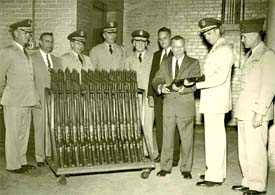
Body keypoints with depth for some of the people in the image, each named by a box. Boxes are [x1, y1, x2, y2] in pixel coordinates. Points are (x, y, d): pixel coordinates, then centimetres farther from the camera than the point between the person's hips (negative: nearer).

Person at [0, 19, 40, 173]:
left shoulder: (26, 53, 16)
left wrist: (35, 97, 12)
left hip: (27, 101, 7)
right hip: (14, 102, -7)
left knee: (24, 133, 13)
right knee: (13, 134, 1)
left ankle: (22, 161, 24)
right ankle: (13, 165, 11)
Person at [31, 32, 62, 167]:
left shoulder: (57, 60, 17)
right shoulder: (32, 59, 3)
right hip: (39, 99, -4)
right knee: (40, 128, 0)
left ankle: (50, 155, 15)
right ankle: (40, 158, 9)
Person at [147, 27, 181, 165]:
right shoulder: (156, 55, 18)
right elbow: (152, 75, 15)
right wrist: (150, 95, 8)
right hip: (158, 96, 5)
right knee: (159, 126, 9)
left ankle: (174, 157, 6)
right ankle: (161, 153, 21)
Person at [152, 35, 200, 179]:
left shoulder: (193, 63, 3)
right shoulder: (165, 63, 14)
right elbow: (156, 80, 9)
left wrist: (182, 88, -27)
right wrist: (160, 87, -14)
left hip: (186, 106, -2)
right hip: (168, 105, 3)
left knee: (186, 139, 3)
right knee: (167, 137, 8)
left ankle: (186, 169, 15)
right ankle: (165, 167, 19)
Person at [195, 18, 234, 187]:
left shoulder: (224, 49, -11)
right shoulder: (216, 49, 19)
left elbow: (220, 77, -21)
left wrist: (197, 84, -22)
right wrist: (194, 82, 8)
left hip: (216, 101, -10)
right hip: (212, 101, 10)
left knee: (215, 137, -6)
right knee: (216, 137, 14)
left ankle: (214, 177, 1)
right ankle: (218, 171, 24)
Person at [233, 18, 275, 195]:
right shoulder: (249, 55, 19)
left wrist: (259, 112, -18)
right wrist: (242, 110, 14)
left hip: (256, 111, -8)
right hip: (244, 110, 8)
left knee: (255, 150, -3)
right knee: (244, 150, 13)